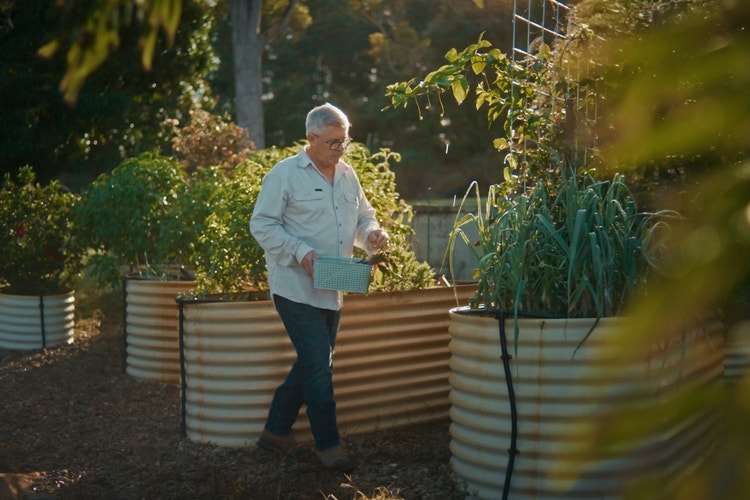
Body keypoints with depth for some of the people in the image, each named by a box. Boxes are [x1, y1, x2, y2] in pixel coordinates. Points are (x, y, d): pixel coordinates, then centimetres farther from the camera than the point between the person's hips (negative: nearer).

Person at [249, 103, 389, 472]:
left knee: (312, 363, 13)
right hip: (296, 287, -7)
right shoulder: (285, 174, -8)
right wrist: (300, 252, -22)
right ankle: (328, 445, 4)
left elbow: (363, 216, 21)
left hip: (332, 290, 7)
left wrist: (372, 234, -3)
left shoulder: (347, 175, 12)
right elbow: (261, 224, -10)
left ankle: (276, 431, 27)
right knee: (319, 366, -7)